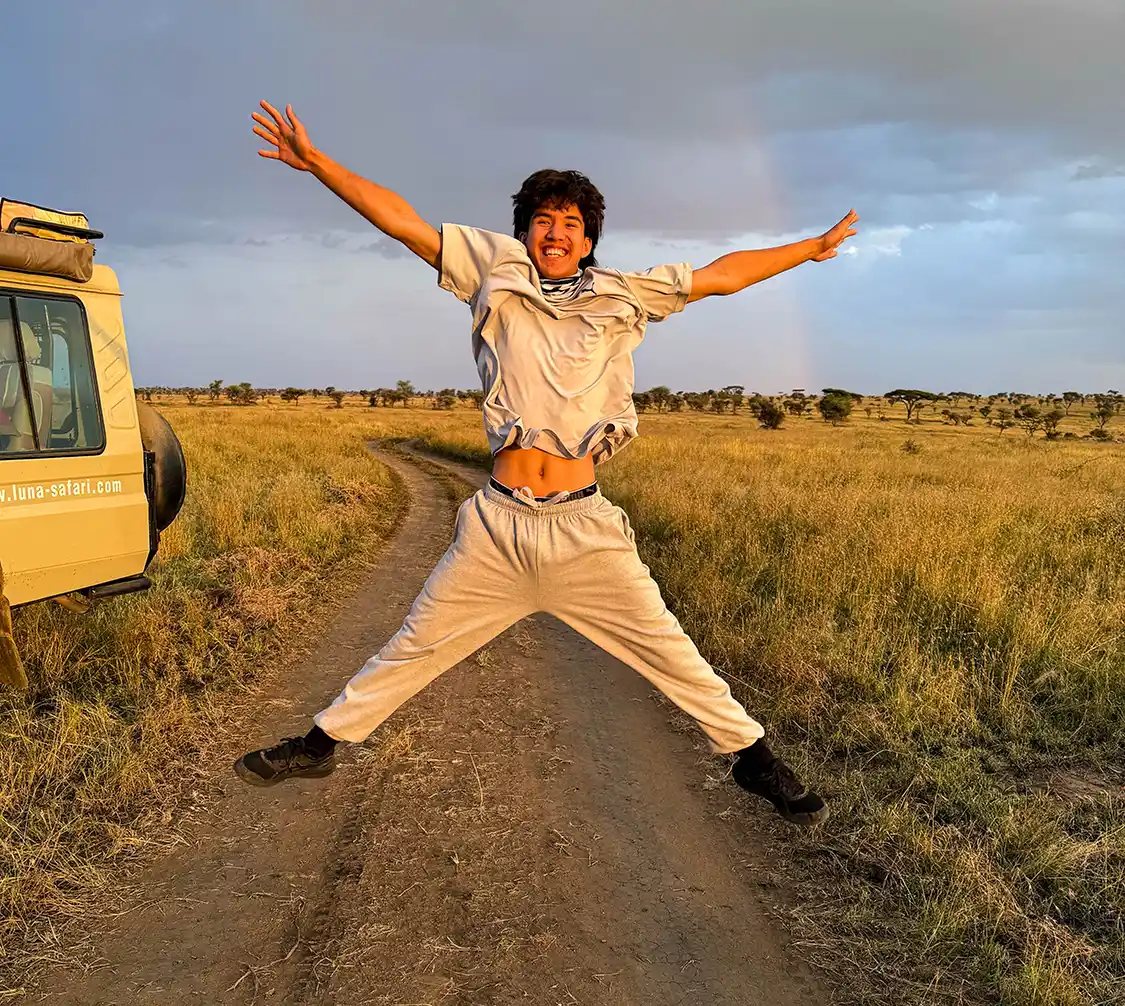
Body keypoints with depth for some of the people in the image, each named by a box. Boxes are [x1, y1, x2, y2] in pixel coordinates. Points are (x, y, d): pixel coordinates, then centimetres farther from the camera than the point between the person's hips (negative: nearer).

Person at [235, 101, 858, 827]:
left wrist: (812, 248, 16)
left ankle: (751, 755, 27)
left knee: (671, 652, 8)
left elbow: (720, 277, 12)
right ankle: (323, 743, 31)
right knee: (414, 648, 12)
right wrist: (315, 160, 4)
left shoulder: (621, 298, 6)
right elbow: (401, 221, 6)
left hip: (585, 529, 0)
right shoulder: (497, 272, 6)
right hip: (497, 526, 0)